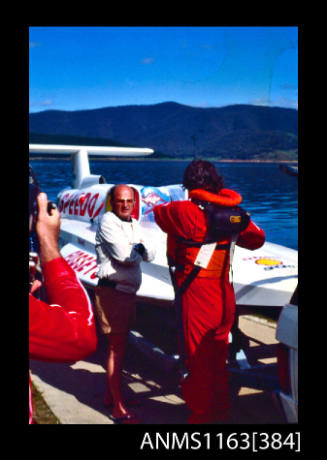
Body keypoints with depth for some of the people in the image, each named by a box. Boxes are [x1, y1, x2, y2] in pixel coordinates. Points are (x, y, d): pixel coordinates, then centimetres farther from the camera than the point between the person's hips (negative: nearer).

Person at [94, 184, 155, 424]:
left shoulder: (134, 224, 15)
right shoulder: (108, 221, -11)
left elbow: (150, 255, 10)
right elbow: (124, 255, -21)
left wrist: (139, 246, -10)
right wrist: (137, 249, -1)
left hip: (128, 291, 9)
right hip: (112, 291, -9)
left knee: (119, 345, 17)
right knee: (117, 348, -7)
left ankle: (111, 395, 31)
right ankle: (118, 410, -1)